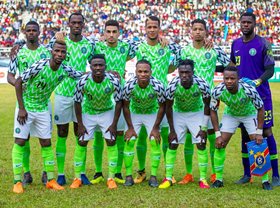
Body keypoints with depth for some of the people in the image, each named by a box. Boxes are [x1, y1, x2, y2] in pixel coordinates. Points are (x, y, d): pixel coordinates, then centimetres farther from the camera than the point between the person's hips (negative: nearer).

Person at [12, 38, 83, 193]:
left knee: (46, 143, 7)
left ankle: (51, 180, 14)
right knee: (20, 142, -5)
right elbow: (18, 82, -18)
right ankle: (17, 182, 1)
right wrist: (21, 108, -18)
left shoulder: (65, 70, -10)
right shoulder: (39, 66, -25)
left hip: (42, 109, 5)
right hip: (26, 108, -5)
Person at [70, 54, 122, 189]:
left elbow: (119, 102, -14)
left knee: (111, 142, -7)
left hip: (107, 111, 0)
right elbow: (77, 102, -13)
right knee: (82, 142, -3)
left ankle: (111, 178, 3)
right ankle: (77, 178, 8)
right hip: (88, 112, 0)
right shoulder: (83, 81, -27)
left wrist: (114, 124, -13)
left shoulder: (113, 81, -27)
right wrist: (80, 124, -11)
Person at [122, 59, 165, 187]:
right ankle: (128, 175, 0)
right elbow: (126, 106, -13)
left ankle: (153, 176, 0)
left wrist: (156, 127, -13)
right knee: (129, 141, -10)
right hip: (134, 113, 1)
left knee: (155, 142, -11)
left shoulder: (157, 86, -29)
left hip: (152, 113, 0)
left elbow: (162, 106, -14)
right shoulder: (129, 85, -28)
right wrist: (130, 127, -11)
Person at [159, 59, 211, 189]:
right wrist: (172, 130, -10)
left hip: (197, 113, 0)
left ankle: (203, 178, 2)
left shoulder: (202, 84, -28)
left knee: (201, 144, -8)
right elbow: (168, 108, -13)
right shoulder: (172, 85, -28)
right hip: (178, 113, 0)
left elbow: (207, 105, -13)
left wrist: (204, 128, -14)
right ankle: (168, 178, 3)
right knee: (172, 144, -5)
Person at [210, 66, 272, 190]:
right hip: (230, 114, 2)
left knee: (258, 144, -10)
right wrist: (218, 134, -17)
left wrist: (259, 132, -21)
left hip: (249, 114, -2)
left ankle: (265, 180, 3)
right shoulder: (217, 91, -31)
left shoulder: (249, 90, -36)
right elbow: (213, 111, -14)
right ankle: (218, 179, 5)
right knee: (220, 144, -8)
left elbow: (260, 109, -20)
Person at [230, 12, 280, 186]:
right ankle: (247, 174, 18)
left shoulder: (263, 44, -6)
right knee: (245, 133, 9)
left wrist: (257, 82, -24)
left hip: (261, 95, -5)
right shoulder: (236, 44, 11)